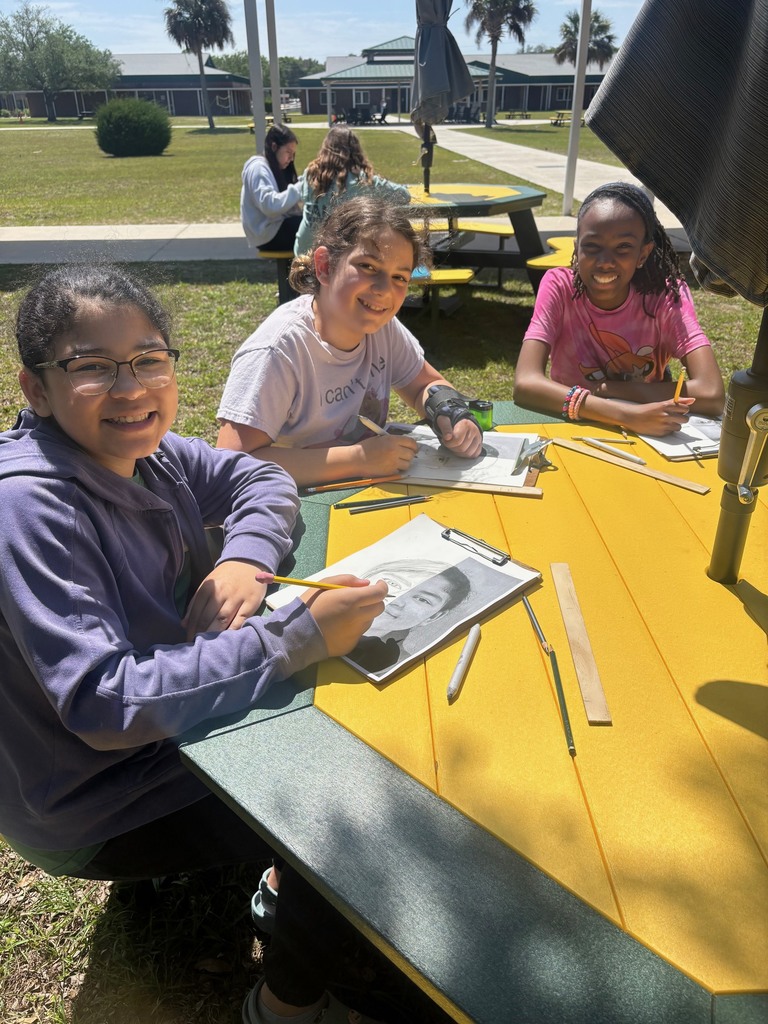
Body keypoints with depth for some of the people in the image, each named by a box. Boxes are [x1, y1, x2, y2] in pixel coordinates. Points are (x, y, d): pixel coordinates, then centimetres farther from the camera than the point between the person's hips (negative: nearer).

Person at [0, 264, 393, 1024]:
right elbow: (104, 704, -35)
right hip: (99, 808, -7)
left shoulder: (136, 449, -9)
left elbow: (259, 480, 4)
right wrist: (298, 636, -37)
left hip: (172, 721, 7)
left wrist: (245, 558, -18)